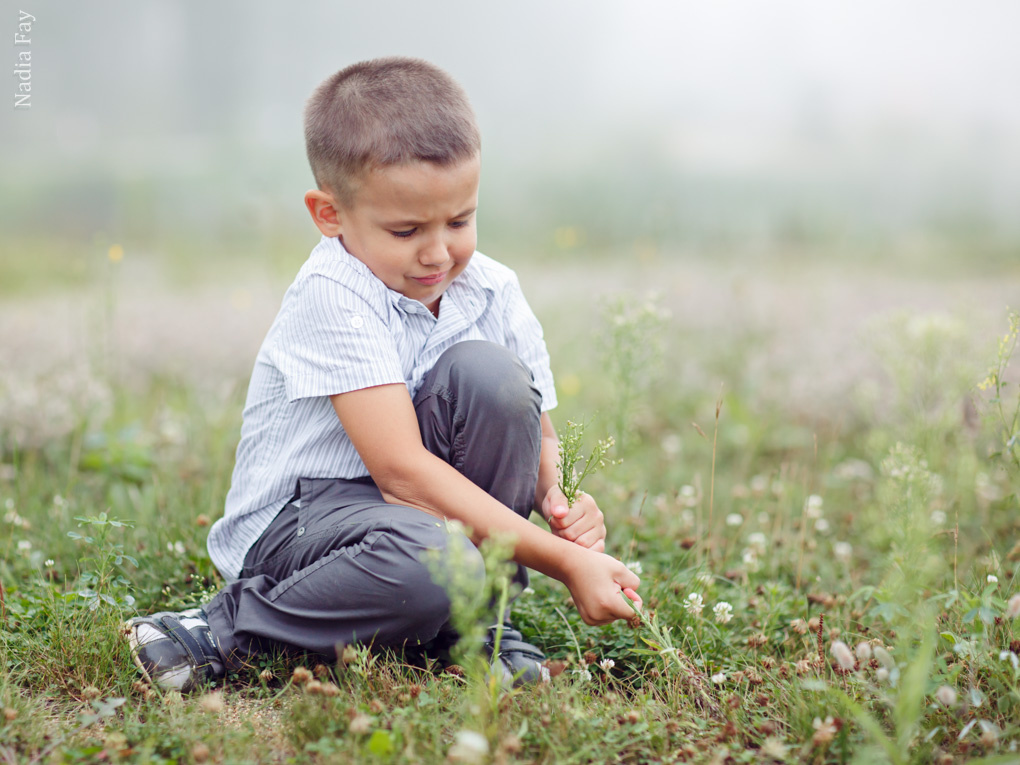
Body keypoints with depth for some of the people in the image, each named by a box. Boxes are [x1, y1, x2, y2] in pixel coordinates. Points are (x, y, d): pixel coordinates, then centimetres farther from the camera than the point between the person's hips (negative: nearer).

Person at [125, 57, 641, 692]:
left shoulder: (493, 291, -3)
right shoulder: (333, 298, -23)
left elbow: (534, 435, 7)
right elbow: (401, 470, -29)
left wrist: (559, 498, -19)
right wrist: (563, 561, -31)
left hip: (430, 505, 6)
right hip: (297, 517, -6)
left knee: (488, 371, -20)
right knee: (426, 562, -38)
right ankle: (227, 630, -10)